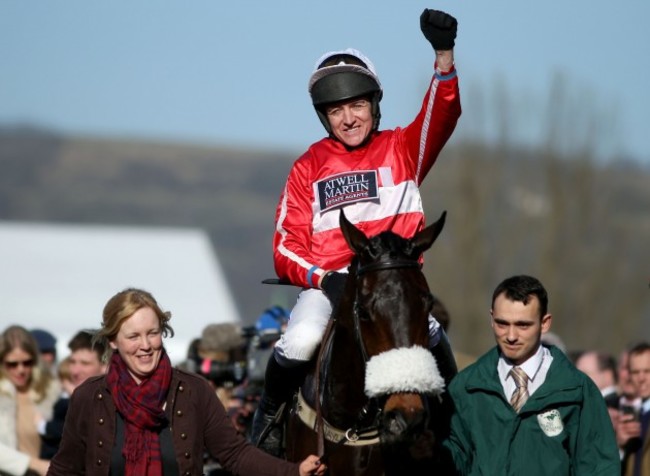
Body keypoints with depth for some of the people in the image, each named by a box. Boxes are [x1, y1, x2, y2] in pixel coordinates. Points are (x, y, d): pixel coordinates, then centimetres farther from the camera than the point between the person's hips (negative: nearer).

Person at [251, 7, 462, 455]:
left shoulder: (402, 150, 9)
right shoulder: (309, 168, 9)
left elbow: (442, 115, -11)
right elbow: (286, 246, 6)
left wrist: (444, 56, -28)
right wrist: (324, 278, -14)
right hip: (326, 283, 0)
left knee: (425, 332, -31)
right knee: (299, 343, -29)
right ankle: (269, 415, 0)